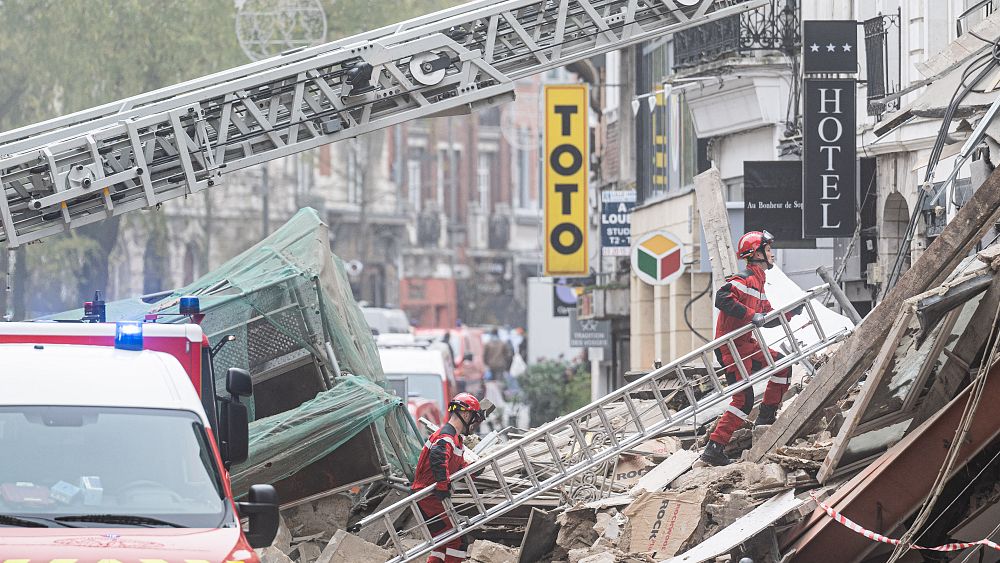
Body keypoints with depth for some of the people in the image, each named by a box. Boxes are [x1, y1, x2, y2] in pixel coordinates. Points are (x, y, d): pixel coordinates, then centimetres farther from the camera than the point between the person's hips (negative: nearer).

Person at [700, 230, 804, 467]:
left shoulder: (758, 281, 19)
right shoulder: (745, 278, -13)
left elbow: (767, 319, 25)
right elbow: (722, 298, -30)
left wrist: (791, 312, 14)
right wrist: (751, 315, -30)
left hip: (746, 344, 10)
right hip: (730, 345, -10)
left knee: (782, 365, 16)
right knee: (744, 398, -14)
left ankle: (766, 417, 21)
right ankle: (714, 448, -16)